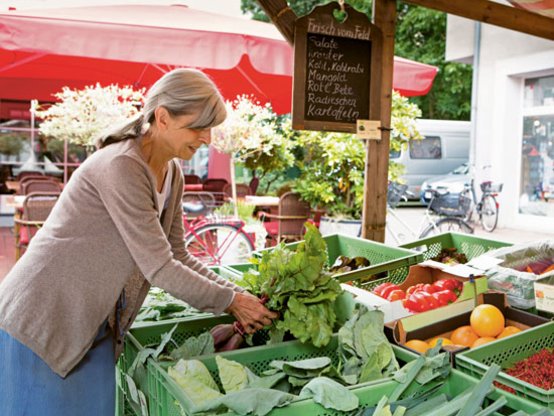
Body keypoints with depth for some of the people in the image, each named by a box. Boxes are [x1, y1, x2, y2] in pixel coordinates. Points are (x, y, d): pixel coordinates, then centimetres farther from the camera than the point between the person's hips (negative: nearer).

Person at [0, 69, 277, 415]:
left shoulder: (172, 174, 2)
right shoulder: (121, 166, -25)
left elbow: (177, 257, 5)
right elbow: (159, 268, -25)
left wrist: (238, 295, -4)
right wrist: (231, 301, -14)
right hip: (38, 327, -7)